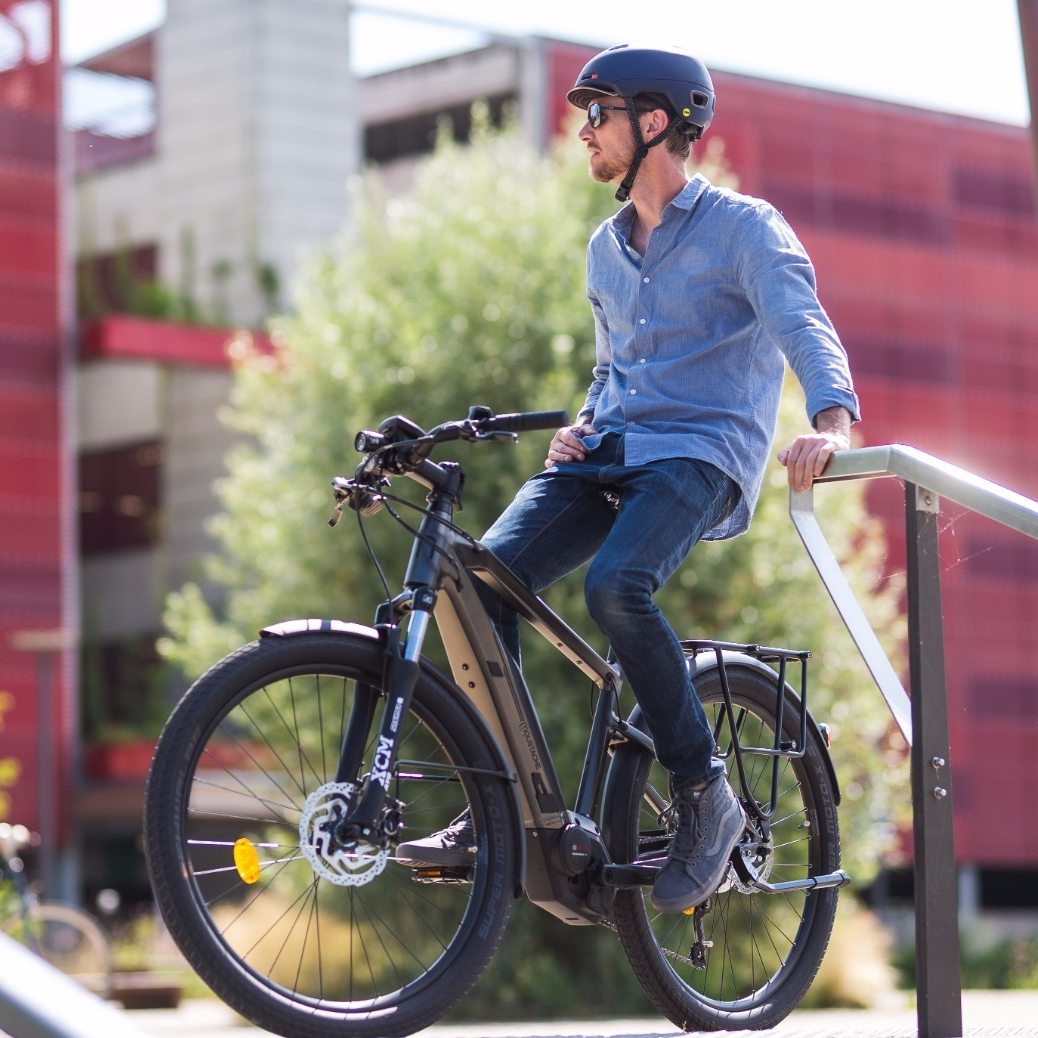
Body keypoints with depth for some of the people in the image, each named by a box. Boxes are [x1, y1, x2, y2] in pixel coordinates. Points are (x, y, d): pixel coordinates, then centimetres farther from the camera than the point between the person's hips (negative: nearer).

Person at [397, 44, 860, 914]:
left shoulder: (744, 227, -1)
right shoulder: (607, 248, 21)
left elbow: (804, 328, -17)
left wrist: (831, 420, -38)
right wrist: (582, 426, 8)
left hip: (701, 454, -6)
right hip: (609, 452, 6)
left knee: (615, 585, -34)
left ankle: (706, 797, -18)